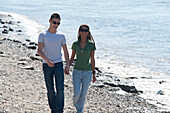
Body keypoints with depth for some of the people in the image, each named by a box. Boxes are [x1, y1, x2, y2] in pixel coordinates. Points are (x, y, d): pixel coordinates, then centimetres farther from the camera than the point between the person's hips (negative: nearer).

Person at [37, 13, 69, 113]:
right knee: (50, 90, 4)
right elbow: (39, 51, -12)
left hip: (58, 64, 1)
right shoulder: (43, 35, -3)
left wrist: (67, 66, 2)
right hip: (47, 66, -1)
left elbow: (66, 52, 10)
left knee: (60, 89, -10)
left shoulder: (61, 36, 5)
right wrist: (47, 60, -30)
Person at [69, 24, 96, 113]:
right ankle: (75, 102, 27)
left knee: (83, 95, 3)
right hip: (77, 72, 0)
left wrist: (93, 74, 1)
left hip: (87, 72, 0)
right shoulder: (75, 44, -1)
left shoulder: (91, 45, -4)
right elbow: (72, 58, 8)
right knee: (77, 94, -7)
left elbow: (92, 59, 1)